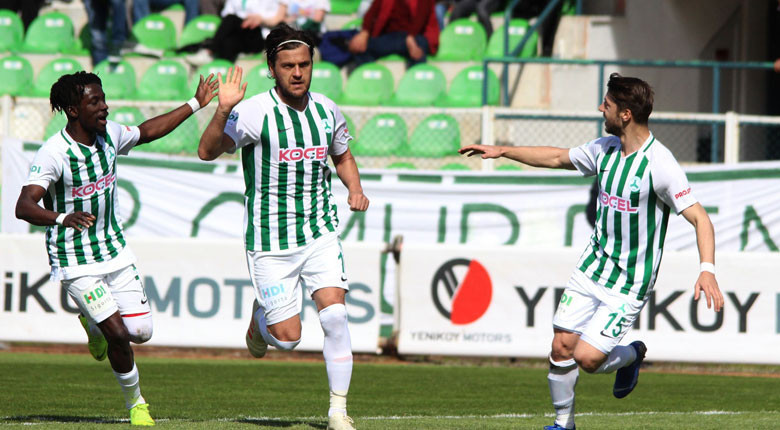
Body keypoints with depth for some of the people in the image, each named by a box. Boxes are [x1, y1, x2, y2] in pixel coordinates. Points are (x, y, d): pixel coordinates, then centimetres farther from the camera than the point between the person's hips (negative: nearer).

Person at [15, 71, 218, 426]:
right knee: (118, 335, -11)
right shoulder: (53, 154, -23)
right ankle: (135, 403, 13)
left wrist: (195, 104, 21)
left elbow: (147, 132, 20)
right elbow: (24, 206, -33)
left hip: (115, 250, 6)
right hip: (75, 261, -6)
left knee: (141, 331, 1)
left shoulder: (109, 135, -3)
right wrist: (63, 218, -52)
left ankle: (92, 322, 35)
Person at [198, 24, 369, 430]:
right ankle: (260, 317, 35)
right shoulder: (255, 112, -12)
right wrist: (223, 111, -37)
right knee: (287, 338, -2)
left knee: (334, 315, -15)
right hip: (270, 241, -3)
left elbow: (342, 155, 23)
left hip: (320, 233, 3)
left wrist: (355, 189, 4)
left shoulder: (327, 110, 4)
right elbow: (207, 151, -21)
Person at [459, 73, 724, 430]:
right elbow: (558, 158, 19)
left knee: (587, 357, -14)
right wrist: (503, 151, 21)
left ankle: (632, 355, 18)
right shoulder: (606, 149, 2)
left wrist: (707, 270, -36)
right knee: (561, 348, 2)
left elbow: (699, 217, -23)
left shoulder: (660, 165, -21)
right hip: (592, 268, 6)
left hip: (629, 285, -6)